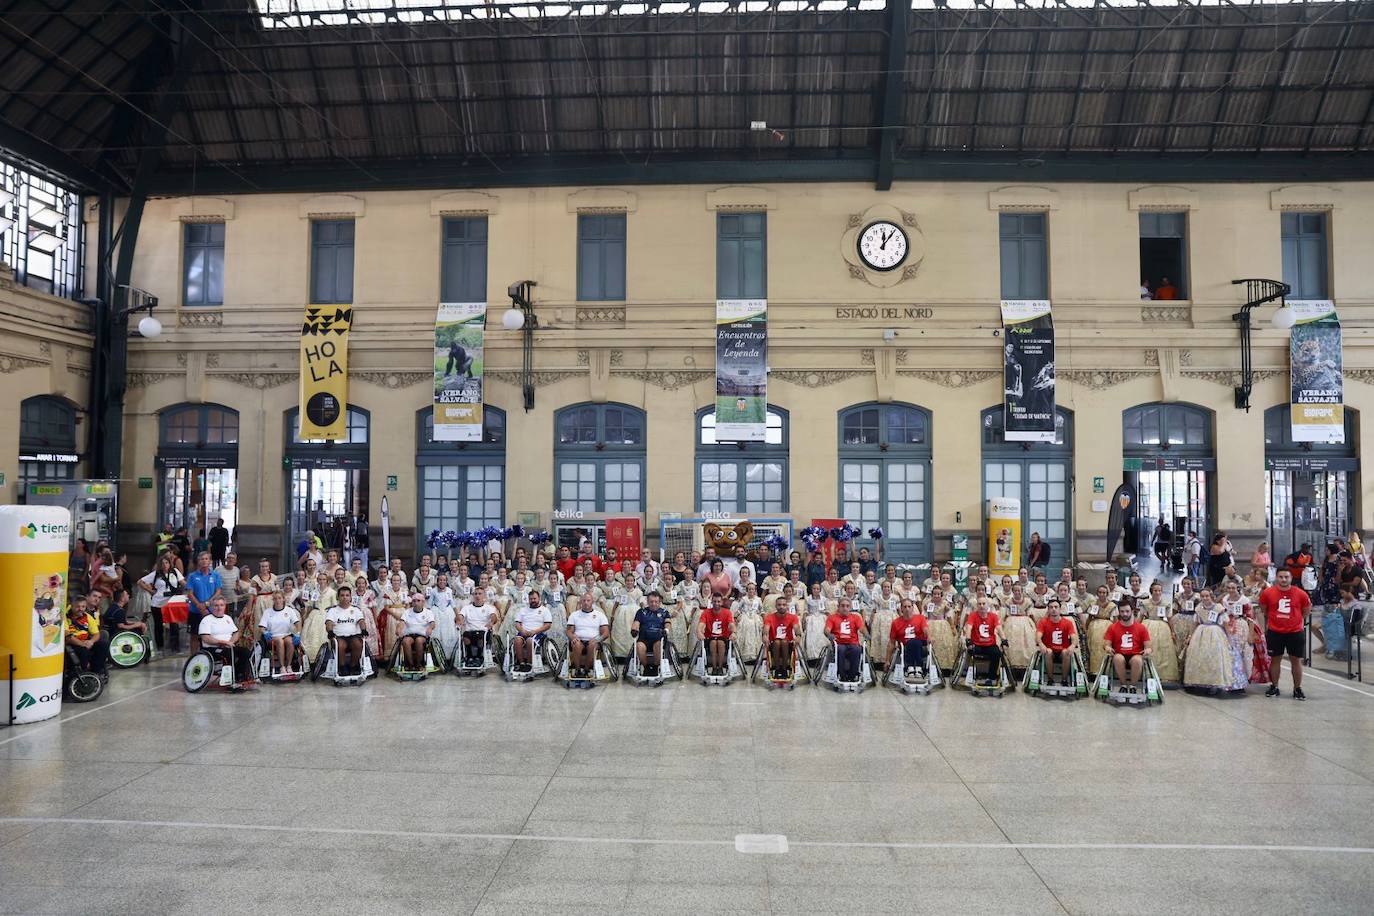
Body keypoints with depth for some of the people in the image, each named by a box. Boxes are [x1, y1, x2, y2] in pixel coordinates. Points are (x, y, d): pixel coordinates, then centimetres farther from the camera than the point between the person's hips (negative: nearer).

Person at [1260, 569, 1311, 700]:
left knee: (1296, 660, 6)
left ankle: (1297, 689, 17)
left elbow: (1306, 609, 11)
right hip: (1274, 632, 0)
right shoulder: (1268, 593, -6)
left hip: (1295, 632, 0)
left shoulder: (1300, 594, -6)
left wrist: (1295, 620, 11)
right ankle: (1274, 687, 21)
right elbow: (1263, 609, 11)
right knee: (1275, 659, 10)